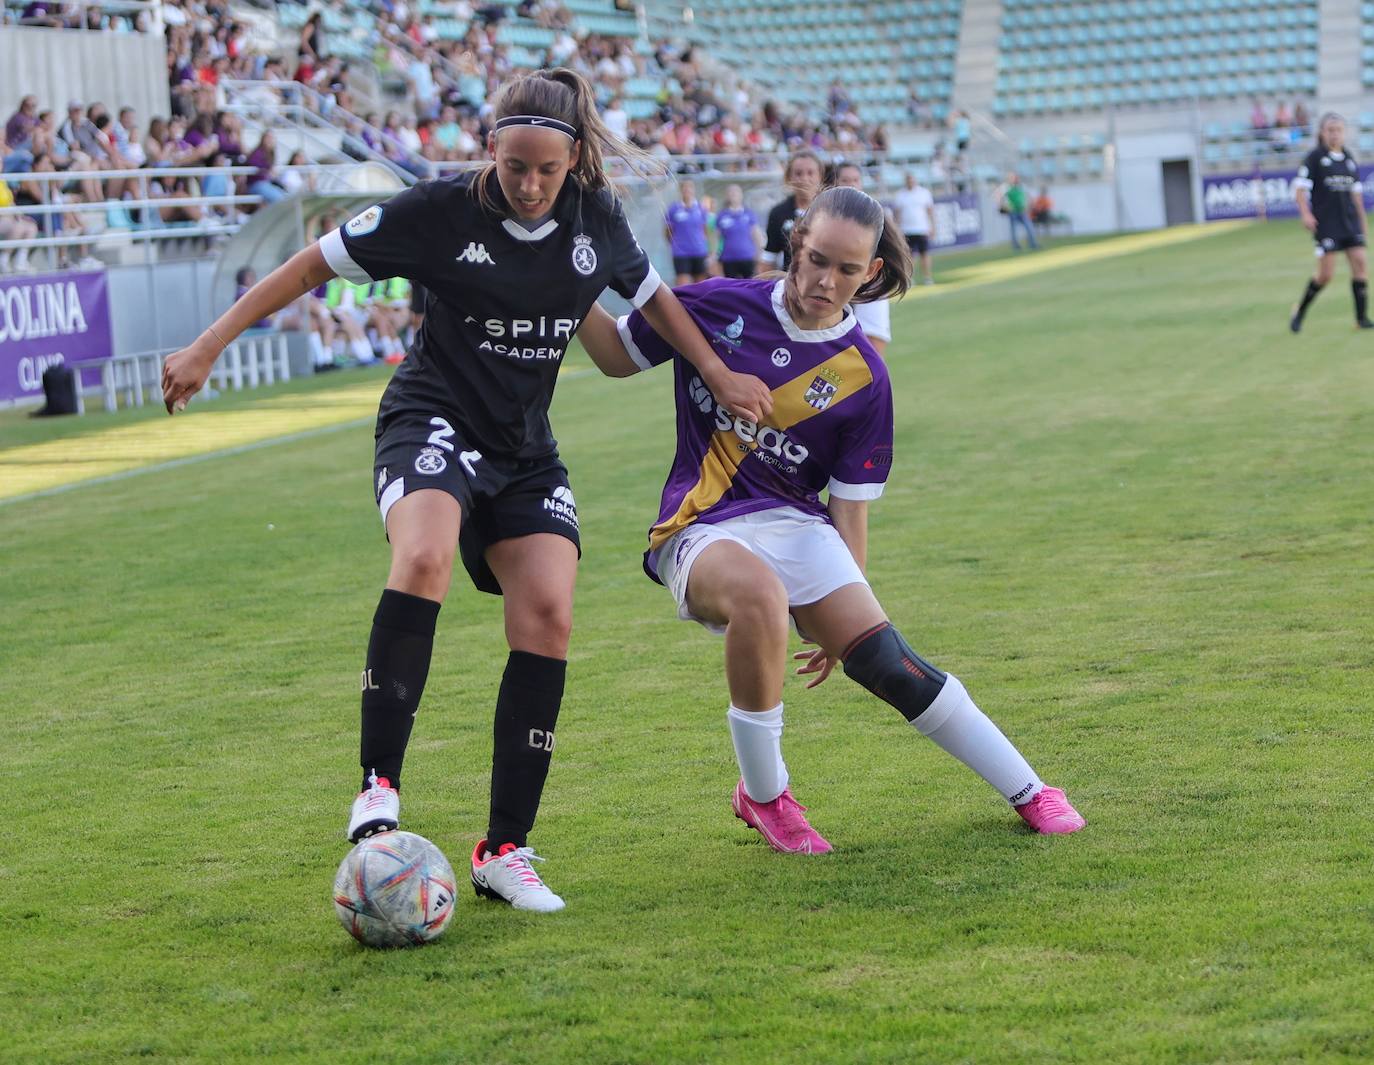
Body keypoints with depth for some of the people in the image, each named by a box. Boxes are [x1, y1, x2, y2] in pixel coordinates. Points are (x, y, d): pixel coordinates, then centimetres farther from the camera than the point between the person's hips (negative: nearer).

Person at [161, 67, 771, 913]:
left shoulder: (596, 218, -1)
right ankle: (380, 786, -32)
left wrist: (720, 376, 21)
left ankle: (504, 851, -5)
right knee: (425, 559, -35)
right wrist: (208, 348, -10)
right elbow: (317, 263, -7)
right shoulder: (440, 212, -13)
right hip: (435, 421, -4)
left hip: (526, 447, 5)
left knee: (548, 619, -12)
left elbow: (651, 294, 20)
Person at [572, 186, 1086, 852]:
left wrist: (844, 622, 1)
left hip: (795, 523, 2)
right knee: (758, 592, -37)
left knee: (884, 661, -18)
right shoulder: (719, 307, -2)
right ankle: (762, 794, -17)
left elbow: (849, 506, 3)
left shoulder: (863, 378, -1)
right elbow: (617, 355, 10)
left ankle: (1029, 793, 1)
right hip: (699, 530, -1)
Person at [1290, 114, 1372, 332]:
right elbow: (1300, 187, -8)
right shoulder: (1315, 157, -5)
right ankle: (1299, 312, 13)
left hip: (1350, 221, 5)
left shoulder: (1349, 159, 11)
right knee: (1326, 273, -7)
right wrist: (1305, 214, -20)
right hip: (1326, 223, -5)